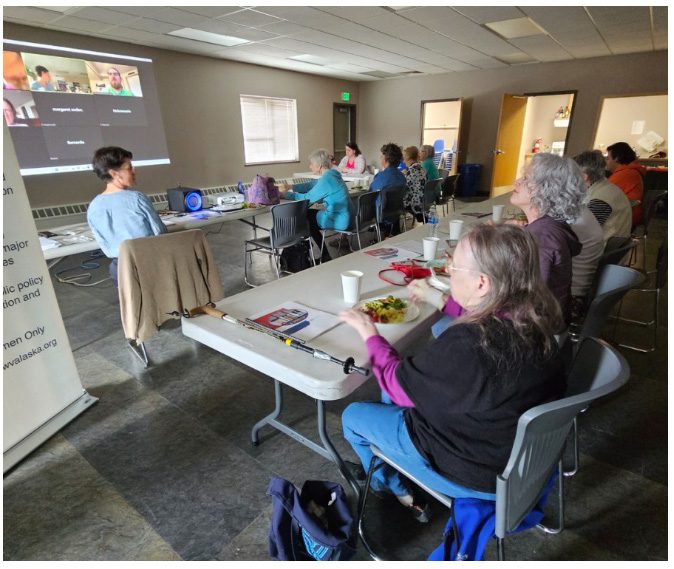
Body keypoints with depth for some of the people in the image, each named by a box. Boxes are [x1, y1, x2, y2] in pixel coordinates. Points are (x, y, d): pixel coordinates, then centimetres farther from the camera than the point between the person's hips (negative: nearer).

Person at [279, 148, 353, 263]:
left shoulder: (326, 180, -20)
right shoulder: (331, 174, 9)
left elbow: (307, 198, -14)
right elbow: (311, 185, 19)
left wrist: (287, 194, -2)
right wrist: (291, 187, 13)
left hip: (340, 221, -9)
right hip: (346, 217, 9)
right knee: (308, 213, 18)